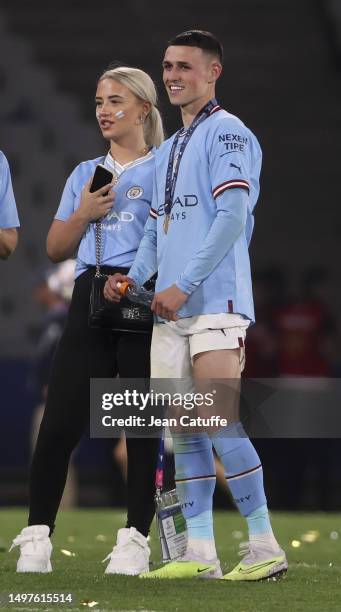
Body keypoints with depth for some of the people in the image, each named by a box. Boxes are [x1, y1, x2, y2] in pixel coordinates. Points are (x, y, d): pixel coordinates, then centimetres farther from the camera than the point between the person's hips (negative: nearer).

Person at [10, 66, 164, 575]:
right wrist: (84, 214, 2)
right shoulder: (85, 175, 20)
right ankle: (37, 535, -1)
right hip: (90, 301, 4)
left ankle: (135, 539, 2)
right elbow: (56, 248, 19)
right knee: (60, 422, -5)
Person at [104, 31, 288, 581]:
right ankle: (199, 552, 5)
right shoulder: (167, 151, 23)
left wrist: (183, 284, -17)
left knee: (220, 421, -14)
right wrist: (134, 277, 7)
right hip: (170, 308, 8)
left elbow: (233, 216, -14)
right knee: (182, 429, 4)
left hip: (215, 302, -8)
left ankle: (265, 546, -9)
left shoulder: (227, 133, -4)